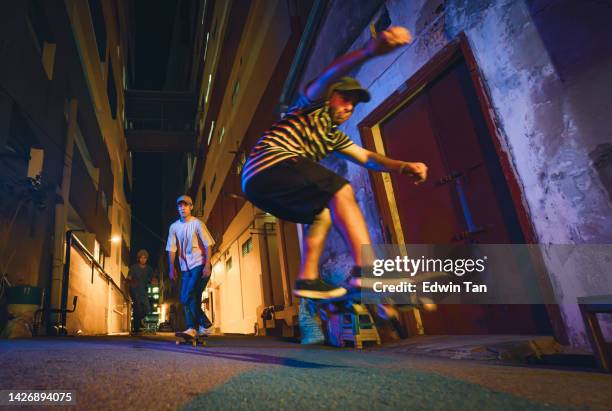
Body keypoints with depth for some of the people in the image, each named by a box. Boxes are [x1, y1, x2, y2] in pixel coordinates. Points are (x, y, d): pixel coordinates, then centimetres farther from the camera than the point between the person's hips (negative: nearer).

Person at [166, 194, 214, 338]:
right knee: (184, 298, 5)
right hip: (185, 268, 6)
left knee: (190, 296, -16)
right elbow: (171, 249, 9)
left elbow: (207, 245, -9)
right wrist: (172, 268, 2)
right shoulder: (174, 227, 8)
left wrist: (207, 266, -17)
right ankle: (205, 325, 17)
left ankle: (192, 328, -9)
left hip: (200, 266, -6)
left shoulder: (197, 223, -6)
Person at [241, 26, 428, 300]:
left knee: (323, 213, 13)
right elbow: (329, 76, -14)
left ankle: (308, 279, 5)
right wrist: (369, 51, -33)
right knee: (340, 190, -15)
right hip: (269, 164, -9)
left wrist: (403, 166, 2)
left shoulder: (334, 137, 28)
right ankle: (366, 270, -26)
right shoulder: (314, 105, 8)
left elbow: (367, 157, 19)